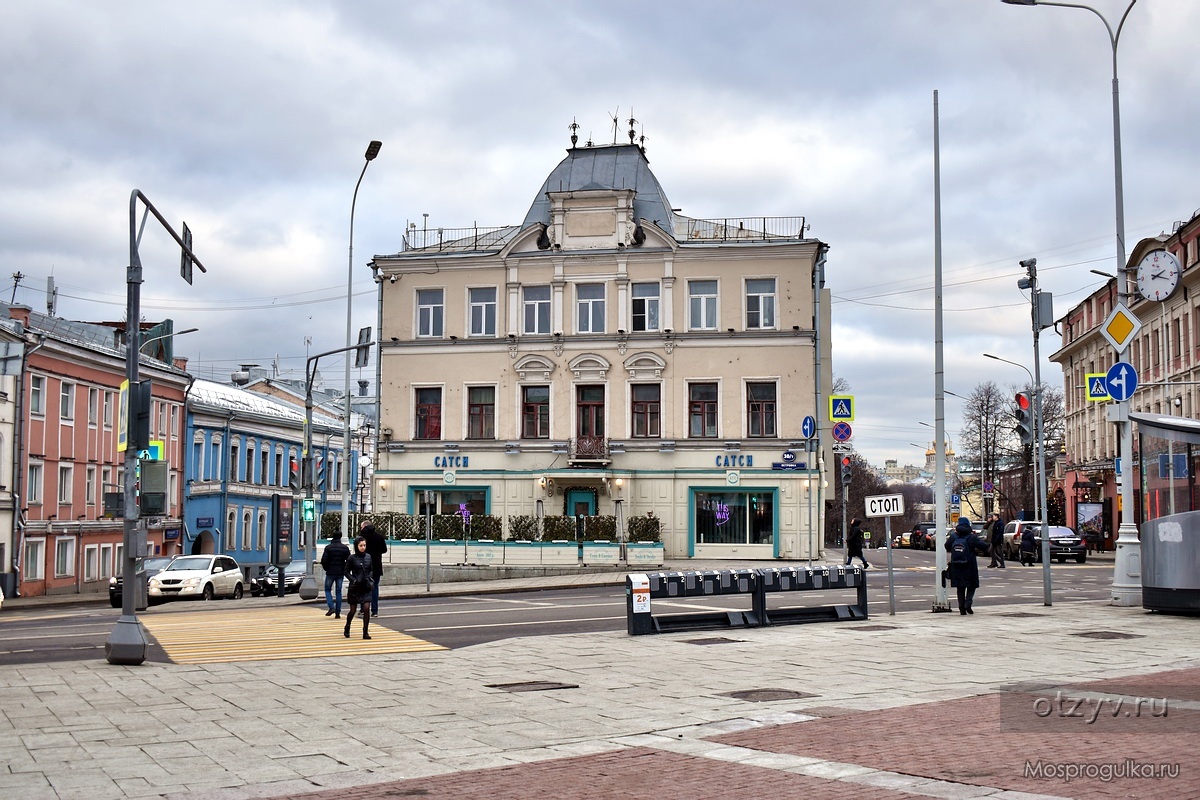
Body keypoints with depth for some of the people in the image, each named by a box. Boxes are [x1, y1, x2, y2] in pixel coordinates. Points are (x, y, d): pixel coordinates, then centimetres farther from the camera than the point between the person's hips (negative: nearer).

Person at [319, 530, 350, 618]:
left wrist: (326, 568, 7)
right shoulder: (345, 548, 0)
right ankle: (338, 612, 5)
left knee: (327, 589, 13)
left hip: (330, 573, -2)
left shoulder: (328, 547, -7)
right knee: (338, 592, 8)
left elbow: (323, 560, -10)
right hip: (341, 573, 2)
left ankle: (331, 607, -7)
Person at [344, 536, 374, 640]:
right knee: (352, 610, 7)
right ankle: (347, 627, 34)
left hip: (366, 587, 2)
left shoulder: (368, 557, 4)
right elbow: (347, 572, -2)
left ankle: (365, 632, -4)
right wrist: (354, 580, -15)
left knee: (366, 608, -10)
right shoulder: (352, 558, -7)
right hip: (355, 587, -2)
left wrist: (370, 578, -1)